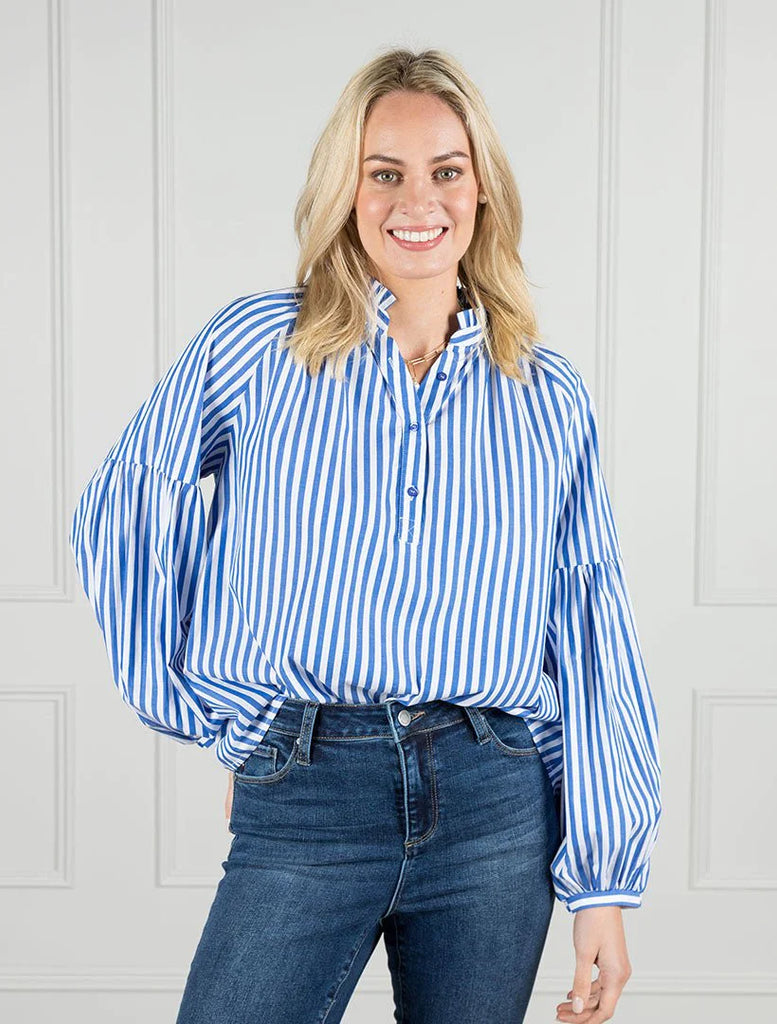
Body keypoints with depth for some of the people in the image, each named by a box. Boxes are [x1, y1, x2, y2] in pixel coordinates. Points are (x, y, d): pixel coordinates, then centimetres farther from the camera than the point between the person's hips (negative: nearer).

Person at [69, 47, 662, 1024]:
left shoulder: (548, 397, 7)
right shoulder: (258, 344, 2)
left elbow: (593, 640, 6)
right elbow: (120, 516, 7)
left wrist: (605, 881, 4)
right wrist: (207, 716, 4)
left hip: (498, 806, 2)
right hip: (301, 809, -2)